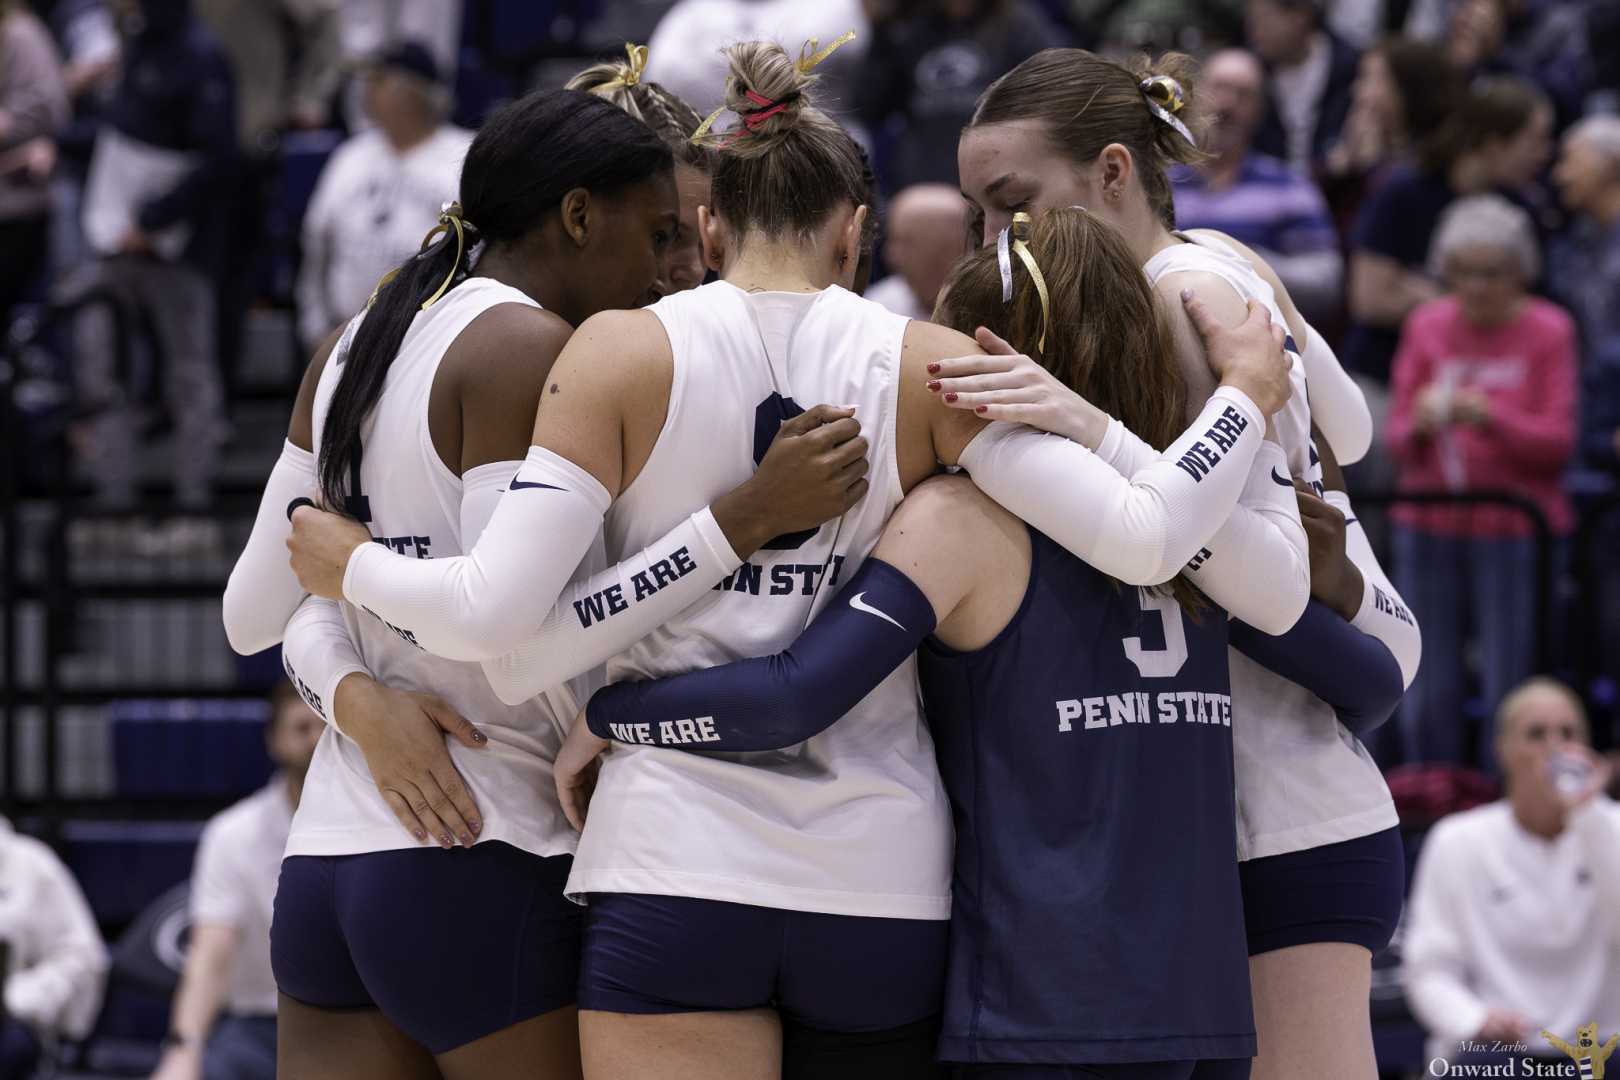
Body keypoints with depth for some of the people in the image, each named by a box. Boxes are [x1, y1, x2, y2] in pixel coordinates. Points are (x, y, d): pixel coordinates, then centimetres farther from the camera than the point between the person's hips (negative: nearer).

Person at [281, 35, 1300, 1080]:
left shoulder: (625, 351, -1)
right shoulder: (925, 365, 3)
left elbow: (493, 611, -8)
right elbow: (1140, 536, -8)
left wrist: (354, 569, 11)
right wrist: (1250, 395, 8)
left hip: (680, 868, -2)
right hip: (886, 877, 2)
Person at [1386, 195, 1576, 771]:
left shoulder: (1549, 331, 1)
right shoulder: (1427, 326, 10)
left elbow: (1558, 443, -5)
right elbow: (1397, 439, 8)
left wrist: (1492, 418, -21)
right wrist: (1420, 425, -15)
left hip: (1515, 530, -3)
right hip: (1429, 525, 3)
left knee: (1509, 696, -7)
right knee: (1430, 695, 2)